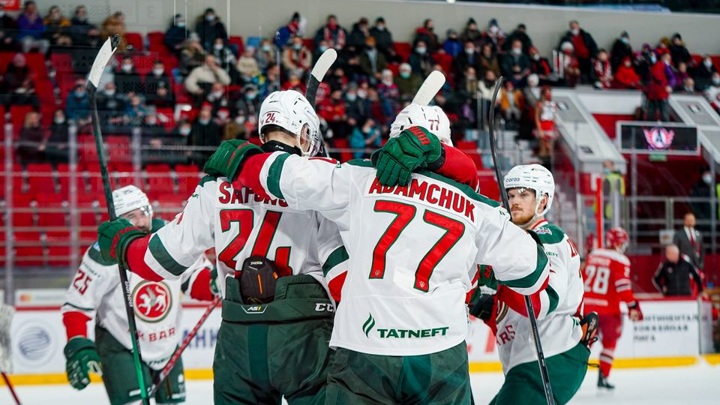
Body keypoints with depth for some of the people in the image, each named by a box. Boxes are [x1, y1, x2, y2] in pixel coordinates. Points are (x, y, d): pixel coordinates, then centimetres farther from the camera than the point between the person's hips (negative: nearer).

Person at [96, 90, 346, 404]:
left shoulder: (217, 186, 8)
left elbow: (163, 258, 11)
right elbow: (341, 267, -10)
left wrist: (122, 242, 30)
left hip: (238, 339, 4)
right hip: (304, 337, -4)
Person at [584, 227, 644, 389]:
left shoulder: (592, 255, 9)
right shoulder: (620, 260, -8)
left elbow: (583, 279, 16)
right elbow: (623, 285, -17)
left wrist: (582, 301, 28)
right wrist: (632, 306, -16)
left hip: (587, 304, 5)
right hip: (608, 308, -5)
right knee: (610, 342, 10)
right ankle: (603, 377, 5)